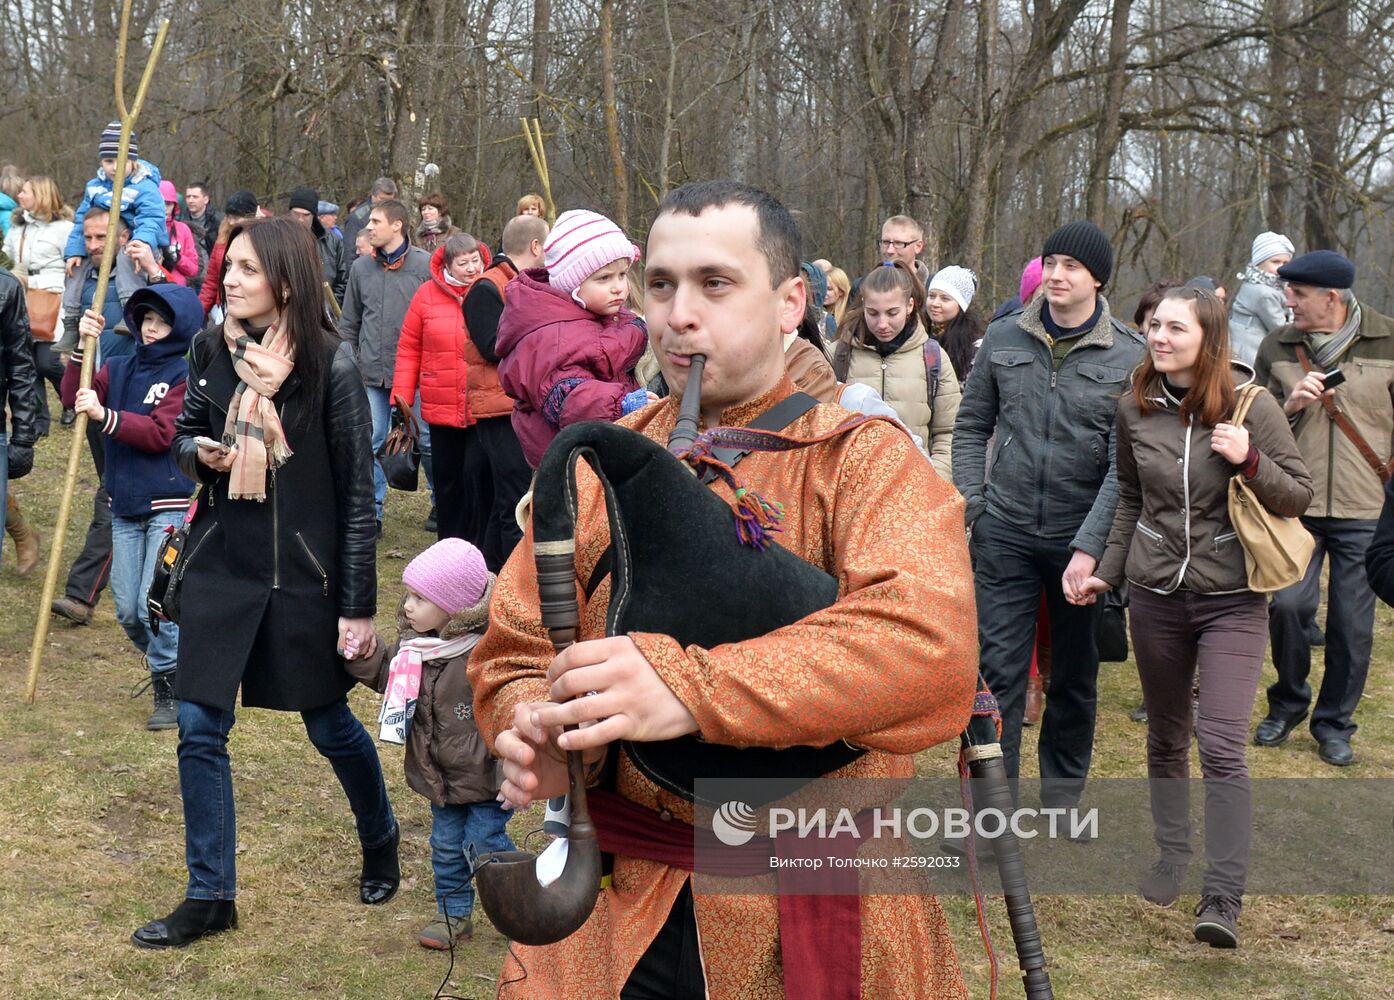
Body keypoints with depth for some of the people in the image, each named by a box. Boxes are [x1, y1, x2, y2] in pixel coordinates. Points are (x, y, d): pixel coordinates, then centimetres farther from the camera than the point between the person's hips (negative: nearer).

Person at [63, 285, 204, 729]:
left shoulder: (187, 374, -6)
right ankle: (165, 665, 33)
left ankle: (171, 692, 6)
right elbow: (74, 398, -1)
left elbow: (162, 433, -17)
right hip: (124, 507, 6)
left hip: (171, 506, -6)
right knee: (128, 610, 9)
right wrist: (83, 349, -13)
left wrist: (105, 415, -24)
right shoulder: (120, 368, 12)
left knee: (154, 605, -10)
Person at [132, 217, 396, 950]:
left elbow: (357, 493, -10)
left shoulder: (330, 366, -14)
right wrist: (201, 455, -12)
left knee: (329, 723, 11)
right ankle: (210, 896, 15)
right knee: (199, 729, 2)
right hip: (220, 563, 4)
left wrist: (358, 605, -10)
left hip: (302, 572, -4)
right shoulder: (210, 349, -2)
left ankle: (381, 846, 38)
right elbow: (185, 435, 14)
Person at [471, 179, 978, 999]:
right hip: (619, 912, 3)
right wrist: (540, 733, -18)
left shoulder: (863, 459, -9)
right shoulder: (599, 470, 5)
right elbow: (512, 656, 7)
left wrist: (692, 687, -38)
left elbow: (932, 641, -28)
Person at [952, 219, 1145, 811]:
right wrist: (968, 501, -1)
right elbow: (973, 424, 11)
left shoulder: (1129, 357, -6)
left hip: (1082, 540, -1)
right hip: (1005, 533, 1)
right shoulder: (1004, 338, 2)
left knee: (1075, 675, 13)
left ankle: (1063, 791, 31)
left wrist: (1089, 546, -17)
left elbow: (1124, 464, -10)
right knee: (998, 669, -1)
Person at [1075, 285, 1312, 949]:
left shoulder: (1249, 403, -10)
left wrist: (1249, 461, -23)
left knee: (1221, 745, -12)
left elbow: (1299, 497, -6)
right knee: (1165, 737, 15)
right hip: (1155, 593, 4)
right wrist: (1107, 570, 15)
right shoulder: (1135, 407, 1)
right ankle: (1171, 859, 33)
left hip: (1232, 599, -4)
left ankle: (1223, 899, -9)